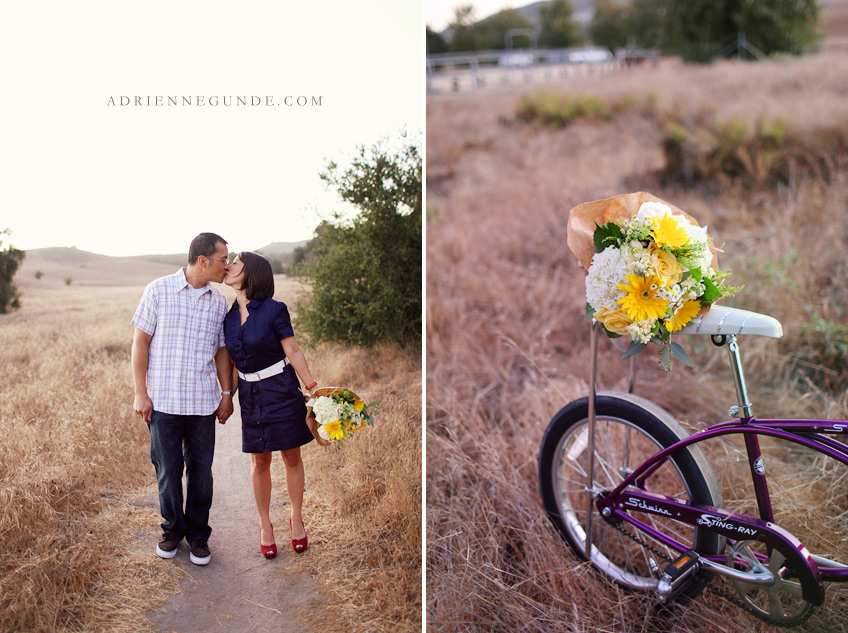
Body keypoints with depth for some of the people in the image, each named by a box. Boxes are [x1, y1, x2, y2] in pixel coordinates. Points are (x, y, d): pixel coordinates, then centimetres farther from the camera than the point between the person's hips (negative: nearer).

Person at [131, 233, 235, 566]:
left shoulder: (218, 301, 7)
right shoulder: (159, 290, -3)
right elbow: (140, 342, -1)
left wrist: (227, 393, 10)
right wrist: (140, 393, -5)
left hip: (202, 401, 3)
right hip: (163, 400, -2)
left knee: (200, 470, 8)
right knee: (168, 470, 6)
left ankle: (198, 534, 24)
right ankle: (173, 529, 27)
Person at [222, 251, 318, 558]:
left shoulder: (274, 310, -11)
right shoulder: (228, 316, 4)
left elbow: (293, 352, -8)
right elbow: (234, 364, 12)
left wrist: (314, 389, -7)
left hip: (282, 390, -4)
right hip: (250, 395, 4)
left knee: (291, 457, 7)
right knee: (260, 461, 9)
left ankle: (296, 519, 26)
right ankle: (265, 525, 25)